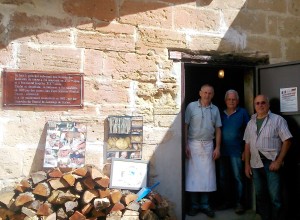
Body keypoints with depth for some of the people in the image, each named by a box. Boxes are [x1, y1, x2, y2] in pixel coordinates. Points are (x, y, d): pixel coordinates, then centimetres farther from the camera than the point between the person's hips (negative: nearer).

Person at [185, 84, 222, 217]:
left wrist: (217, 147, 2)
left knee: (207, 175, 4)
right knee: (193, 174, 0)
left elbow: (218, 130, 10)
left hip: (208, 145, 3)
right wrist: (185, 145, -9)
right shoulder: (191, 106, -2)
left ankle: (205, 204, 13)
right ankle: (194, 205, 10)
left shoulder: (215, 109, 9)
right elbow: (185, 126, -4)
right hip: (193, 144, -3)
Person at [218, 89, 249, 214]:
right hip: (223, 151, 4)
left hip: (236, 151, -4)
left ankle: (239, 203, 7)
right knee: (223, 178, 9)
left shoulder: (242, 112, 2)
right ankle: (227, 201, 21)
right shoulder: (221, 114, 11)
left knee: (238, 178, -2)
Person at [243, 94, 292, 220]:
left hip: (272, 162, -5)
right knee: (260, 195, 12)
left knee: (275, 197, -4)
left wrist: (278, 161, -13)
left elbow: (287, 141, -7)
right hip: (255, 163, 5)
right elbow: (247, 145, 14)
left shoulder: (278, 120, -2)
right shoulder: (251, 123, 13)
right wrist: (247, 164, 8)